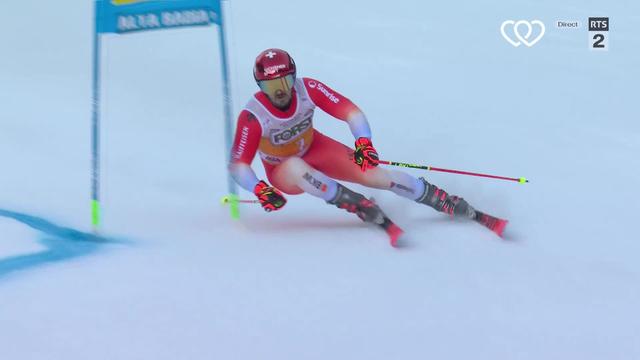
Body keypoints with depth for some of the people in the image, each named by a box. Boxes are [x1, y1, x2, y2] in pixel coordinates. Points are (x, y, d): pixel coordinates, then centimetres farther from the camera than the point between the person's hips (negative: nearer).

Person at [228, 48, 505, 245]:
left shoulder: (308, 89, -24)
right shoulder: (252, 117, -30)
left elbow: (350, 111, -20)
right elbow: (238, 165, -25)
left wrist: (363, 141, -38)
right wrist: (260, 190, -42)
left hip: (315, 149, 2)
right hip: (283, 172, -2)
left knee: (375, 174, -14)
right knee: (296, 167, -40)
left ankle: (467, 211, -9)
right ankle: (365, 210, -33)